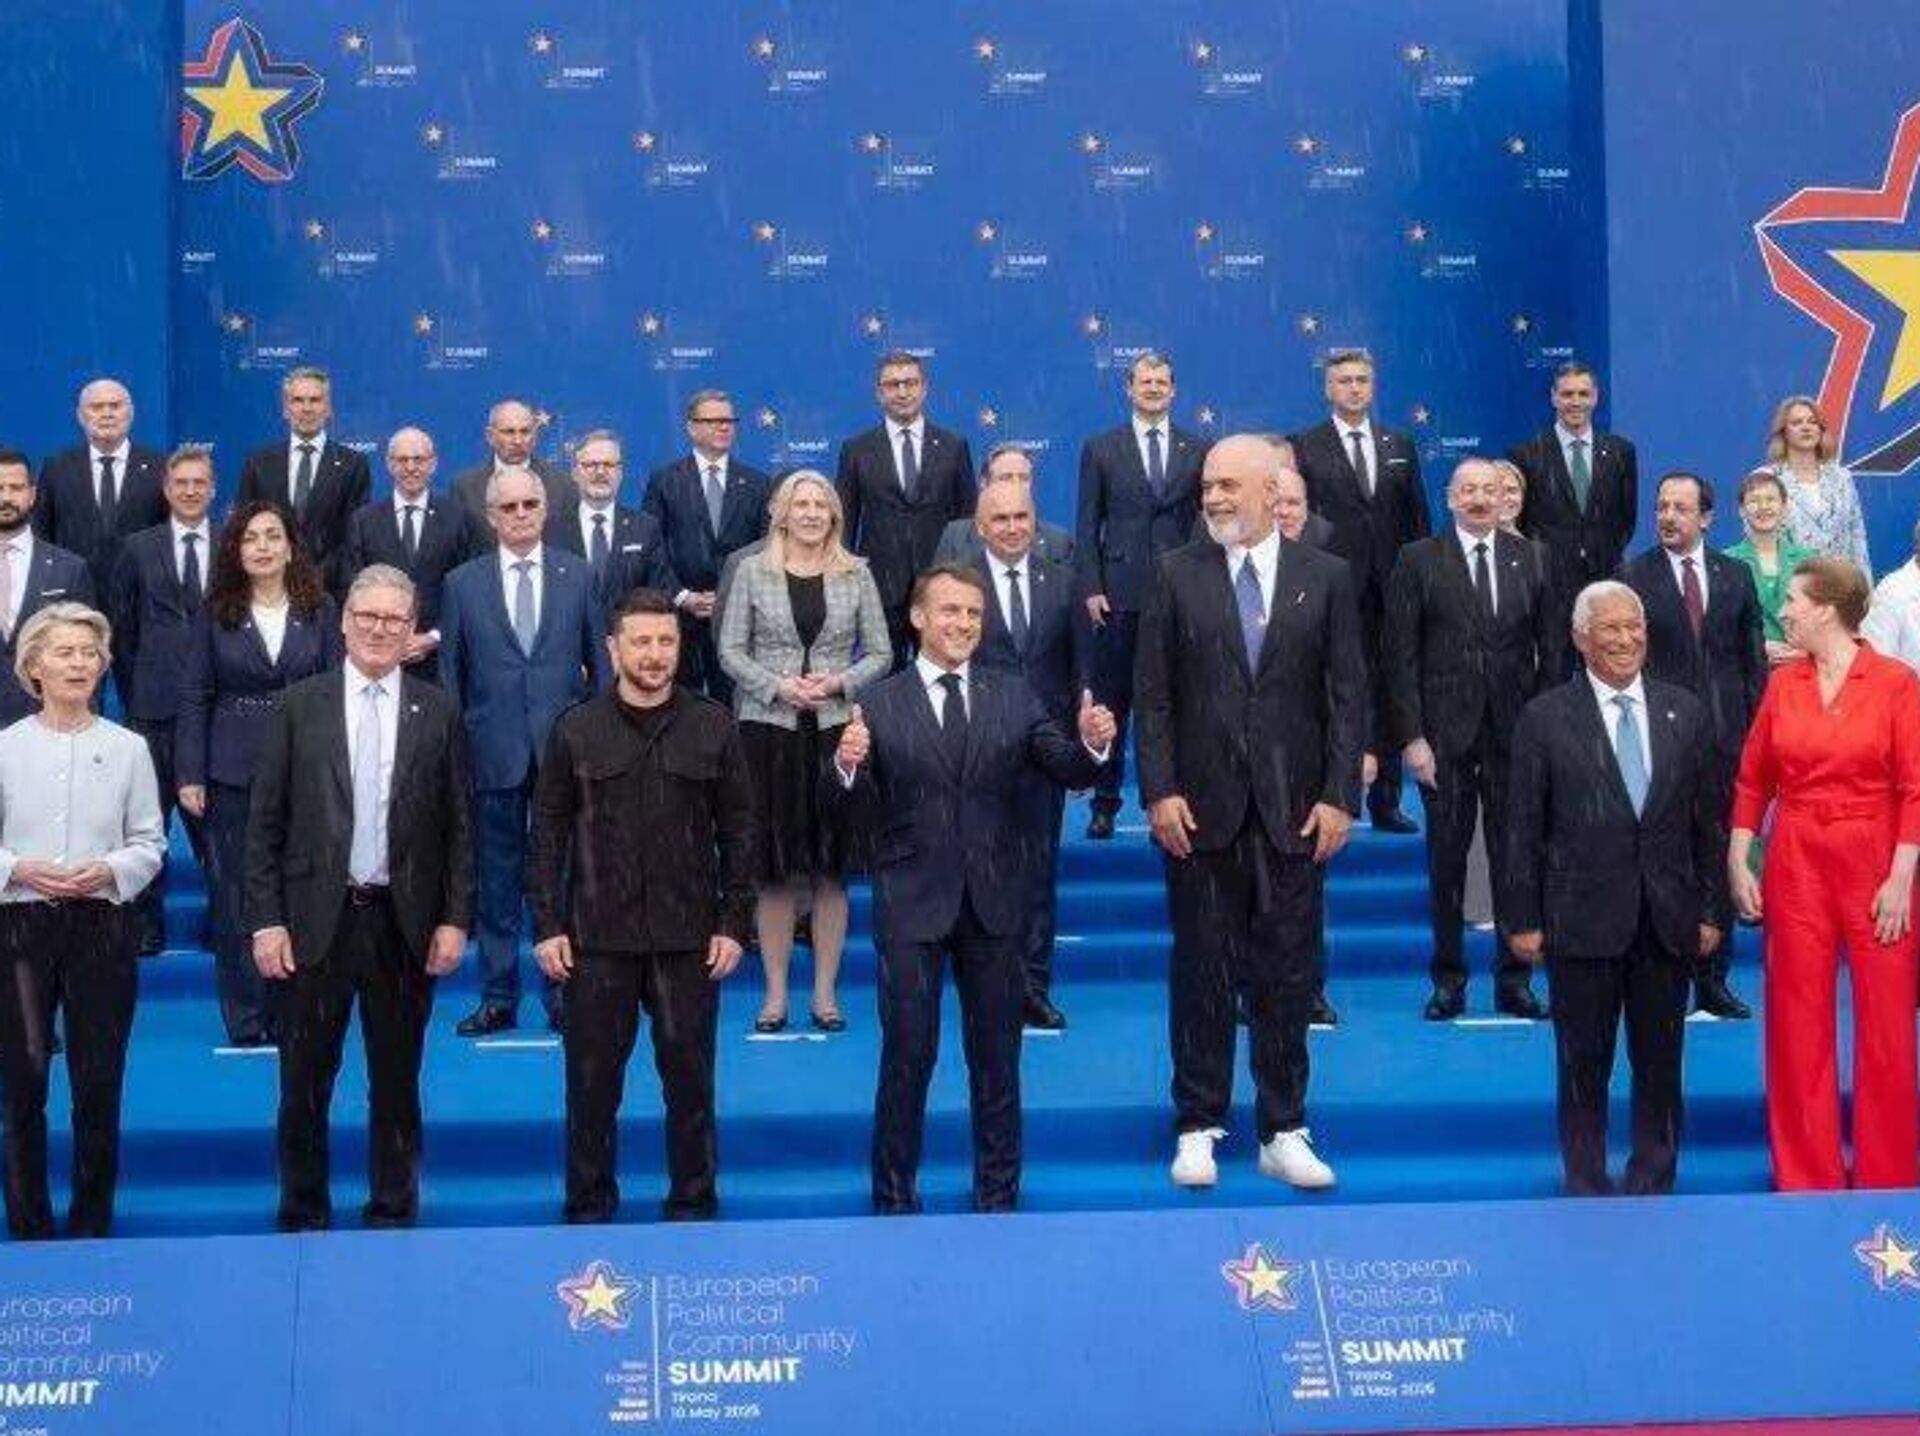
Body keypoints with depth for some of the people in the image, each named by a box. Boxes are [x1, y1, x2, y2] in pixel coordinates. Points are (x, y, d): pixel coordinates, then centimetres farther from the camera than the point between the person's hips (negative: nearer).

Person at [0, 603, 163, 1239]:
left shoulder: (127, 748, 4)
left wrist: (109, 870, -13)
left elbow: (149, 842, 5)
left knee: (99, 1084, 3)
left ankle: (92, 1224, 16)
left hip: (101, 926, 0)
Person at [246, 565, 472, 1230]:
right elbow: (265, 823, 1)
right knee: (305, 1081, 6)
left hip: (404, 923, 1)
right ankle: (304, 1217, 20)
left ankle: (393, 1213, 22)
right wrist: (265, 921, -5)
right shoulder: (301, 706, 2)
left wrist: (455, 919, -2)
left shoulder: (438, 712, 4)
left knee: (397, 1081, 9)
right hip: (315, 920, 0)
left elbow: (458, 826, 5)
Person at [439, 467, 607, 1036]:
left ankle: (563, 994, 14)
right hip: (494, 750, 0)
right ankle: (498, 998, 15)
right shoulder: (462, 584, 5)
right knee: (495, 879, 6)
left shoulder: (577, 576, 6)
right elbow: (449, 676, 7)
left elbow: (599, 661, 8)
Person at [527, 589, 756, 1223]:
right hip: (598, 938, 0)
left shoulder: (713, 727, 2)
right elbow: (548, 834, 4)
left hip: (689, 936, 0)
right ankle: (589, 1208, 19)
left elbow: (738, 831, 5)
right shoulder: (575, 731, 2)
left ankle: (693, 1205, 20)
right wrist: (547, 926, -2)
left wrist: (734, 924, -1)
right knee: (592, 1080, 6)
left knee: (689, 1076, 7)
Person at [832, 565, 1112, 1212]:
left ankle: (998, 1197, 25)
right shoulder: (880, 704, -2)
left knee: (997, 1059, 12)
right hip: (912, 904, -2)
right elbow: (861, 805, -8)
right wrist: (847, 767, -30)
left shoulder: (1013, 697, 5)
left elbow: (1069, 771, -1)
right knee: (907, 1057, 3)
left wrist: (1093, 745, -23)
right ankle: (894, 1200, 16)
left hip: (994, 904, 3)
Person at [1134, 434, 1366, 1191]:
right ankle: (1198, 1128, 15)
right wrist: (1160, 791, -7)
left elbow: (1347, 696, 2)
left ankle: (1283, 1132, 15)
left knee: (1287, 973, 5)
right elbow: (1152, 694, 1)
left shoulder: (1325, 578, 4)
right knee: (1201, 971, 5)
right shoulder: (1177, 575, 3)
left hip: (1292, 809, 0)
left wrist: (1339, 796, -5)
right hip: (1201, 808, 0)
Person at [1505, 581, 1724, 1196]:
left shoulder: (1684, 712, 7)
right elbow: (1524, 829, -1)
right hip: (1582, 922, -2)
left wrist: (1712, 910, 5)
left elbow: (1707, 820, 9)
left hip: (1667, 922, 3)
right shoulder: (1545, 718, -2)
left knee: (1660, 1063, 10)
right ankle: (1587, 1188, 18)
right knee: (1584, 1065, 6)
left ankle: (1654, 1185, 22)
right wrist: (1524, 920, -4)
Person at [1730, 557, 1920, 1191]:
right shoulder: (1782, 684, 5)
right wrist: (1738, 863, 3)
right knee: (1798, 1025, 7)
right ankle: (1806, 1175, 18)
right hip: (1796, 867, 3)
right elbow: (1753, 779, 10)